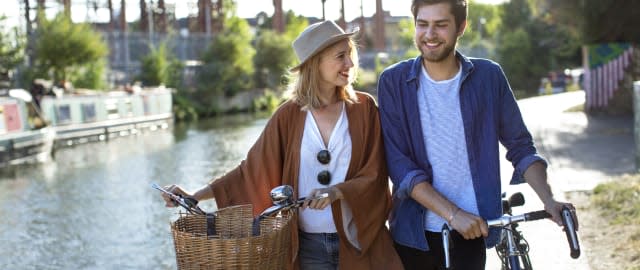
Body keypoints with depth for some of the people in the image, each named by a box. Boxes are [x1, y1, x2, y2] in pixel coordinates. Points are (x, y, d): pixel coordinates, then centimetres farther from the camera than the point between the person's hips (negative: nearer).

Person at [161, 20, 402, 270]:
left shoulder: (364, 107, -2)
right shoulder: (289, 115, -2)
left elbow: (375, 174, -6)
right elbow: (253, 169, 2)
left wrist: (337, 191, -23)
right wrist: (197, 196, -5)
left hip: (358, 241, 0)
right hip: (307, 244, 1)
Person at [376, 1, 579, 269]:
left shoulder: (489, 77, -1)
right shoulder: (393, 81, -5)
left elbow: (520, 146, 6)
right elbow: (398, 163, -11)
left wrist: (549, 201, -10)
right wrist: (453, 213, -20)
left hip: (471, 233, 1)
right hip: (414, 231, 0)